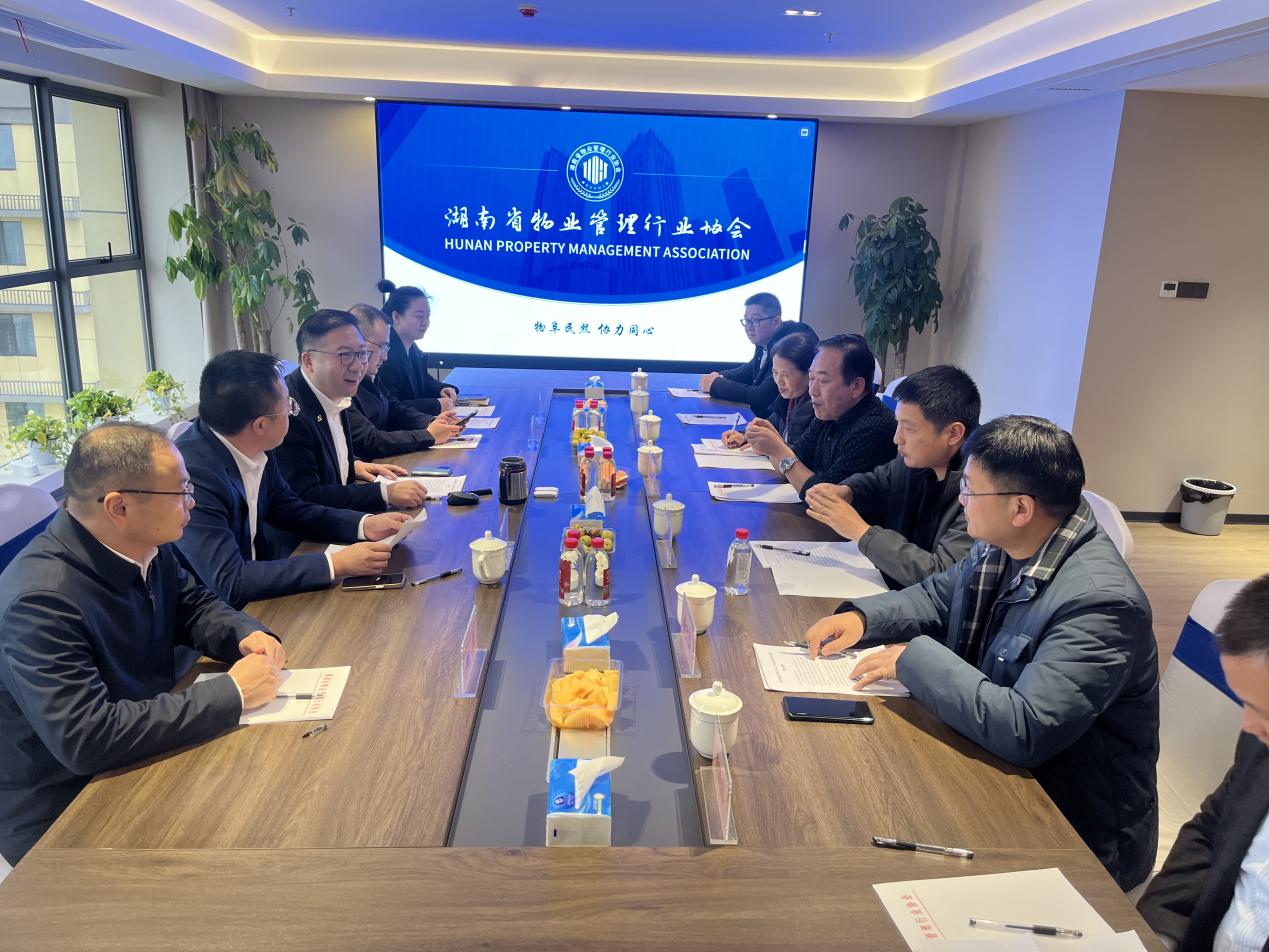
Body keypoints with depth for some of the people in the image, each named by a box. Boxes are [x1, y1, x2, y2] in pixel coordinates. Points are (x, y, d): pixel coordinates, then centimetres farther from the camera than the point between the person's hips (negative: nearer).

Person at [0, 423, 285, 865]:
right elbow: (86, 739, -33)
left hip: (149, 758, 7)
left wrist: (247, 634, -11)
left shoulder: (145, 547, -7)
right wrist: (231, 693, -29)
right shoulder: (40, 600, -29)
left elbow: (192, 604, 11)